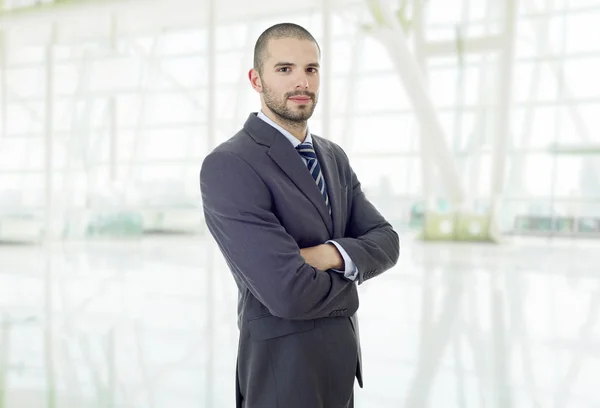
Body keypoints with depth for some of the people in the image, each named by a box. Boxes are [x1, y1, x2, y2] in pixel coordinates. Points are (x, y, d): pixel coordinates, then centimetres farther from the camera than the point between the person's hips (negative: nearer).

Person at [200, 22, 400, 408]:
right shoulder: (227, 166, -21)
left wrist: (331, 255, -20)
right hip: (284, 365, -7)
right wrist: (347, 277, -8)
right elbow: (290, 293, -28)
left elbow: (385, 242, 1)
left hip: (341, 356, 8)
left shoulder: (333, 156, 6)